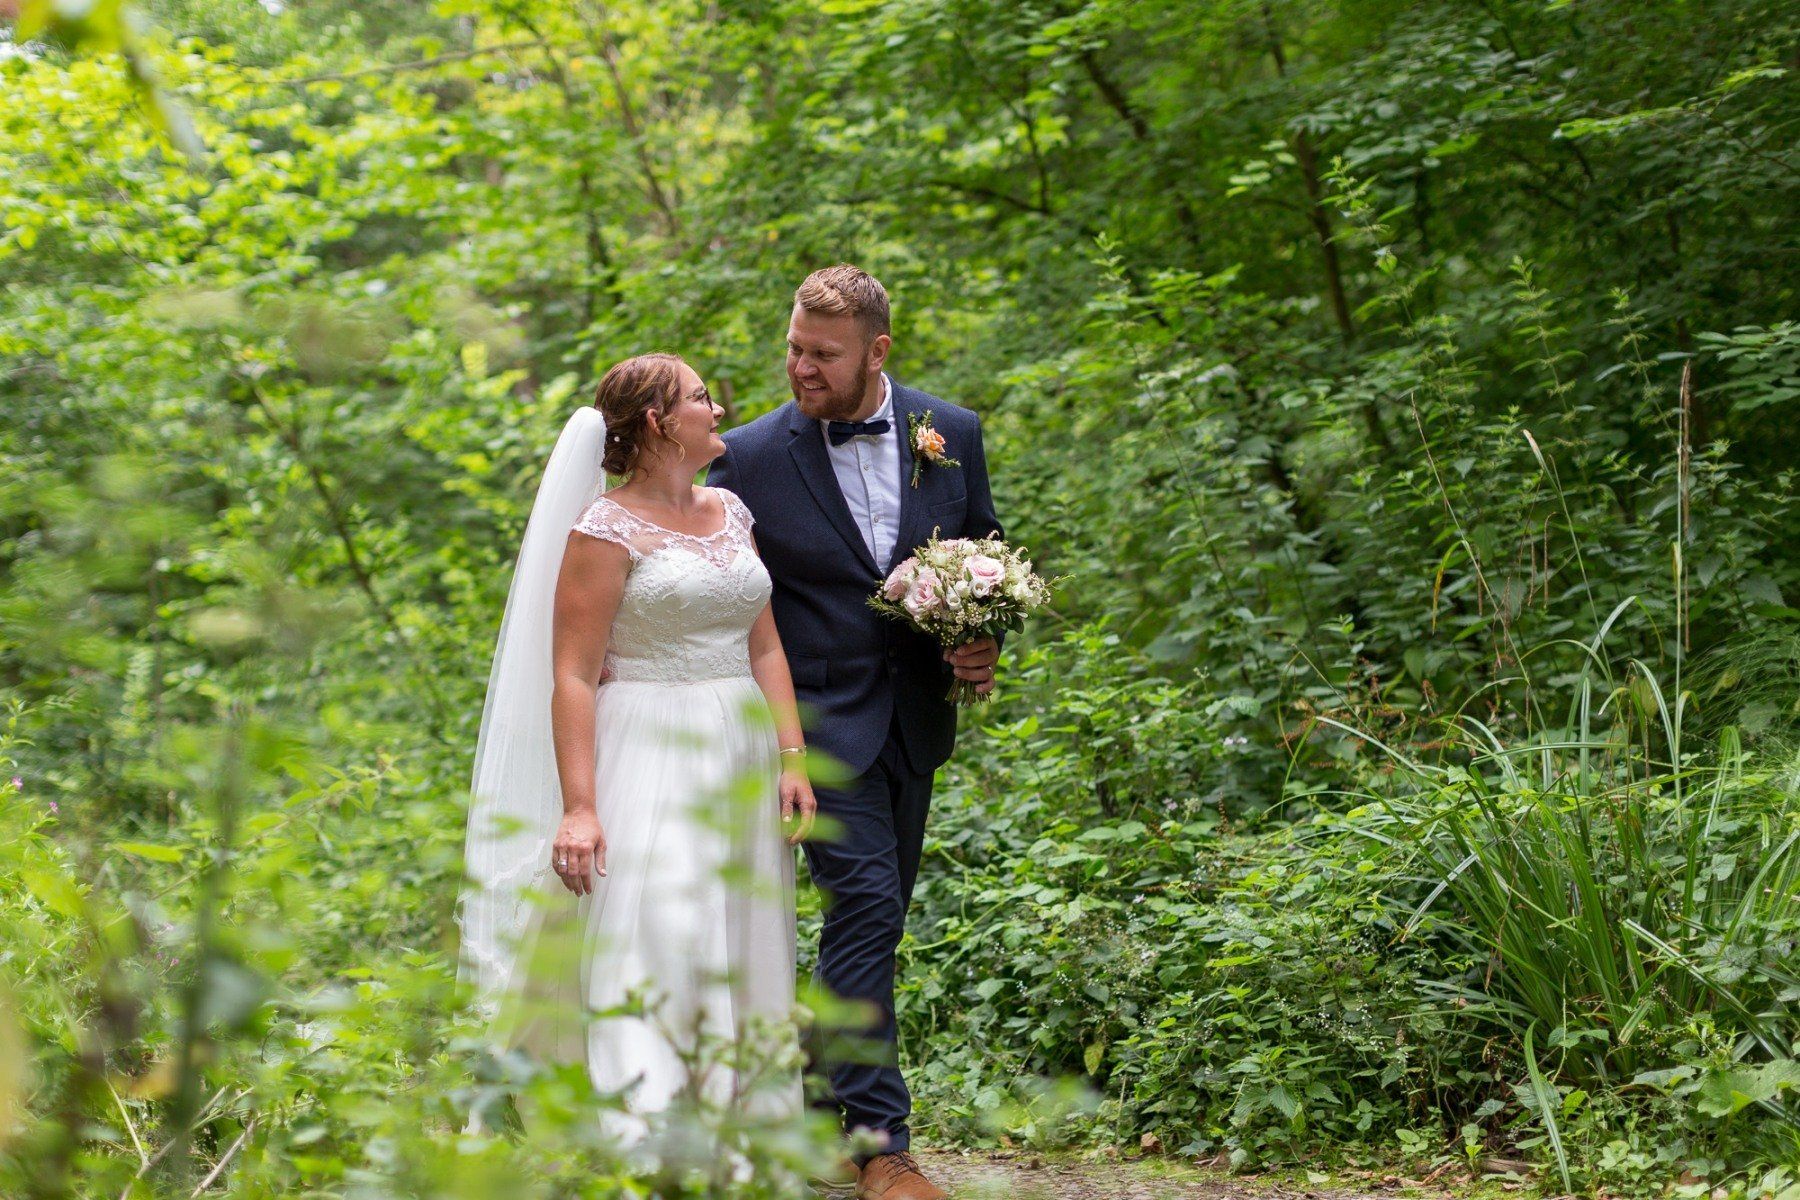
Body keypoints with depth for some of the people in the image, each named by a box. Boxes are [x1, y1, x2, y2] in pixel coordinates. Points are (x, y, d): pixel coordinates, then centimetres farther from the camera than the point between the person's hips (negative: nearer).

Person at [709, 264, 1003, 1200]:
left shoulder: (951, 434, 1)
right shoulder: (751, 456, -8)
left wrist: (985, 642, -5)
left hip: (915, 719, 5)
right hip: (819, 719, -4)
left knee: (876, 920, 13)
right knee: (865, 909, -14)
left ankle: (824, 1087, 30)